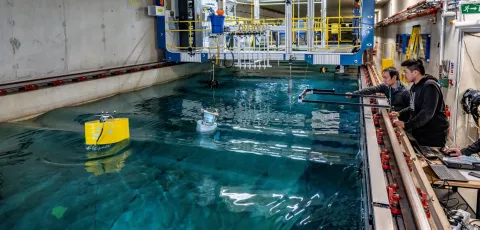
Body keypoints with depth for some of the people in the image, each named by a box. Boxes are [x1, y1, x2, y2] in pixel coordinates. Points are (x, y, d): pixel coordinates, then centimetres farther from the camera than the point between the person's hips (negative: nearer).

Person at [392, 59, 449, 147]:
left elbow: (427, 113, -28)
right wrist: (400, 113, 11)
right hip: (419, 133, 9)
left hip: (434, 135, -9)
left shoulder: (430, 86, -19)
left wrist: (406, 125, -28)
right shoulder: (415, 86, 12)